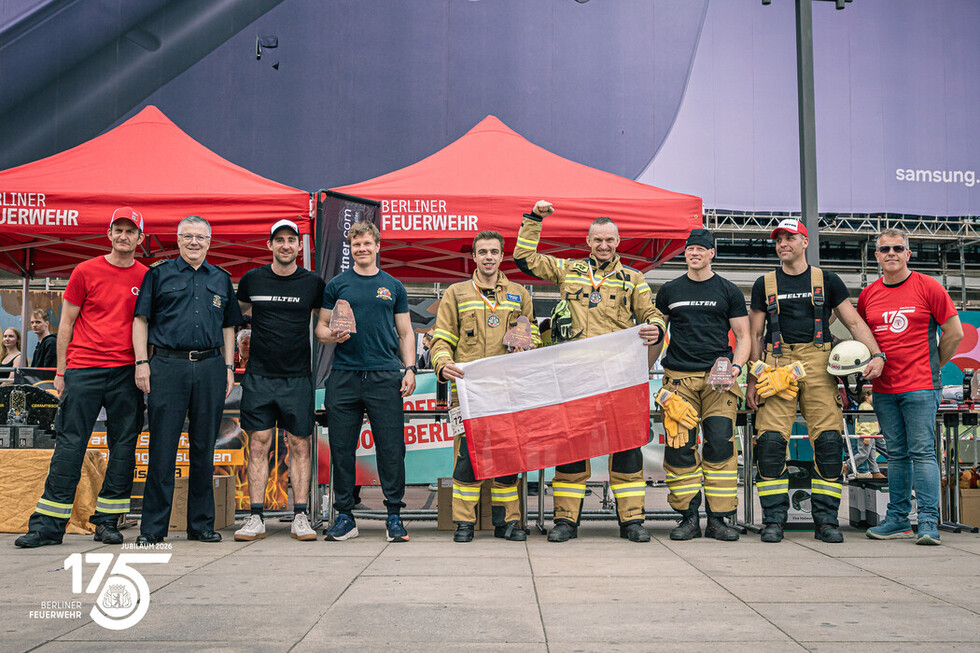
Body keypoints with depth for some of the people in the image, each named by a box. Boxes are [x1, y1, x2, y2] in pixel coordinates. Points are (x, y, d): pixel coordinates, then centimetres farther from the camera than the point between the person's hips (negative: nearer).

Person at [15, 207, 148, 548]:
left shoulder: (147, 278, 9)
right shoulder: (86, 271, 5)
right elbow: (67, 323, 7)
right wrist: (61, 371, 4)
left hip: (126, 372, 2)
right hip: (83, 370, -2)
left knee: (124, 446, 3)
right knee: (69, 444, -1)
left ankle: (108, 521, 13)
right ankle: (49, 524, 6)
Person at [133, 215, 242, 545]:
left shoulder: (221, 279, 17)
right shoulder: (159, 274, 9)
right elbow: (141, 320, 5)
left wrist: (228, 368, 10)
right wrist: (142, 363, -5)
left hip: (210, 368, 3)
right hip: (167, 365, -2)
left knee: (204, 447, 6)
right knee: (162, 446, -3)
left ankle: (201, 523, 15)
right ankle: (153, 526, 6)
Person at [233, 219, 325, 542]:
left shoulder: (313, 283, 3)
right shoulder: (252, 279, 5)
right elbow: (241, 313, 22)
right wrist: (244, 338, 12)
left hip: (298, 376, 0)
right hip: (259, 376, 1)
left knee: (299, 446, 2)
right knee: (258, 445, 1)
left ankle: (300, 517, 8)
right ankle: (256, 518, 7)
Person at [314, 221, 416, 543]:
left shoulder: (393, 286, 13)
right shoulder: (337, 285, 11)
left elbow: (405, 333, 14)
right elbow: (320, 327, 11)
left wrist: (410, 368, 2)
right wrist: (331, 335, -11)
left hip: (385, 377, 0)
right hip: (344, 377, 0)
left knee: (391, 449, -2)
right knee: (342, 449, 3)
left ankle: (394, 516, 8)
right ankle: (345, 516, 15)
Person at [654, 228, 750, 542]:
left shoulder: (728, 291, 11)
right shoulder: (669, 291, 15)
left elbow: (743, 336, 11)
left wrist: (736, 367, -7)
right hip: (679, 377, 1)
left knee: (720, 444, -8)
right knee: (679, 448, -5)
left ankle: (718, 519, 0)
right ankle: (689, 517, 3)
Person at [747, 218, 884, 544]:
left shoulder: (827, 281, 13)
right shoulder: (764, 284, 14)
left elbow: (854, 322, 11)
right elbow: (755, 335, 13)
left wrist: (877, 355, -5)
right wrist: (753, 379, 6)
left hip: (819, 366, 0)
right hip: (777, 366, 0)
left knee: (829, 441, -5)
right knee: (770, 441, -9)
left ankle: (826, 520, 4)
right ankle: (773, 520, -2)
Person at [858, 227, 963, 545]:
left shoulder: (928, 287, -2)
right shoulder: (868, 295, 9)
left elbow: (954, 332, 1)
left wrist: (932, 366, 5)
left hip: (920, 387, -4)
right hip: (883, 388, 4)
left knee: (922, 451, -6)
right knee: (896, 453, 10)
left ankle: (929, 522, -2)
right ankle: (897, 519, 16)